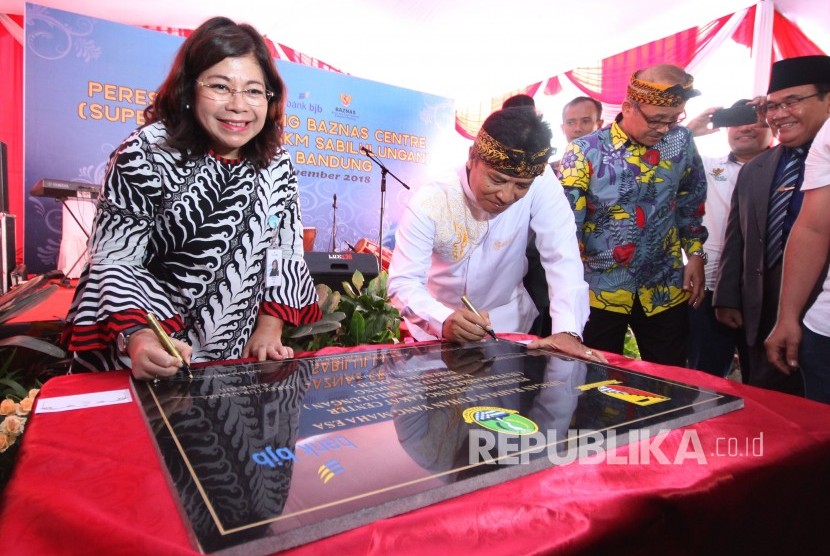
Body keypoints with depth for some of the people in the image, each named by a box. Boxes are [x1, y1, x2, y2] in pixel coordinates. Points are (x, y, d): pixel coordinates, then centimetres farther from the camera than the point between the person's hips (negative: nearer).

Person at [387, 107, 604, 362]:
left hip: (507, 320, -1)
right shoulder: (429, 202, -21)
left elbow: (562, 257, -20)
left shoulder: (542, 183, -19)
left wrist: (567, 330, -32)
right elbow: (403, 282, -25)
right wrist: (444, 321, -43)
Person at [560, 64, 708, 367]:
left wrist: (695, 254, 7)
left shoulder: (681, 141, 1)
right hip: (599, 291, -3)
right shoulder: (585, 151, -11)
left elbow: (692, 203, 13)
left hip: (665, 289, 3)